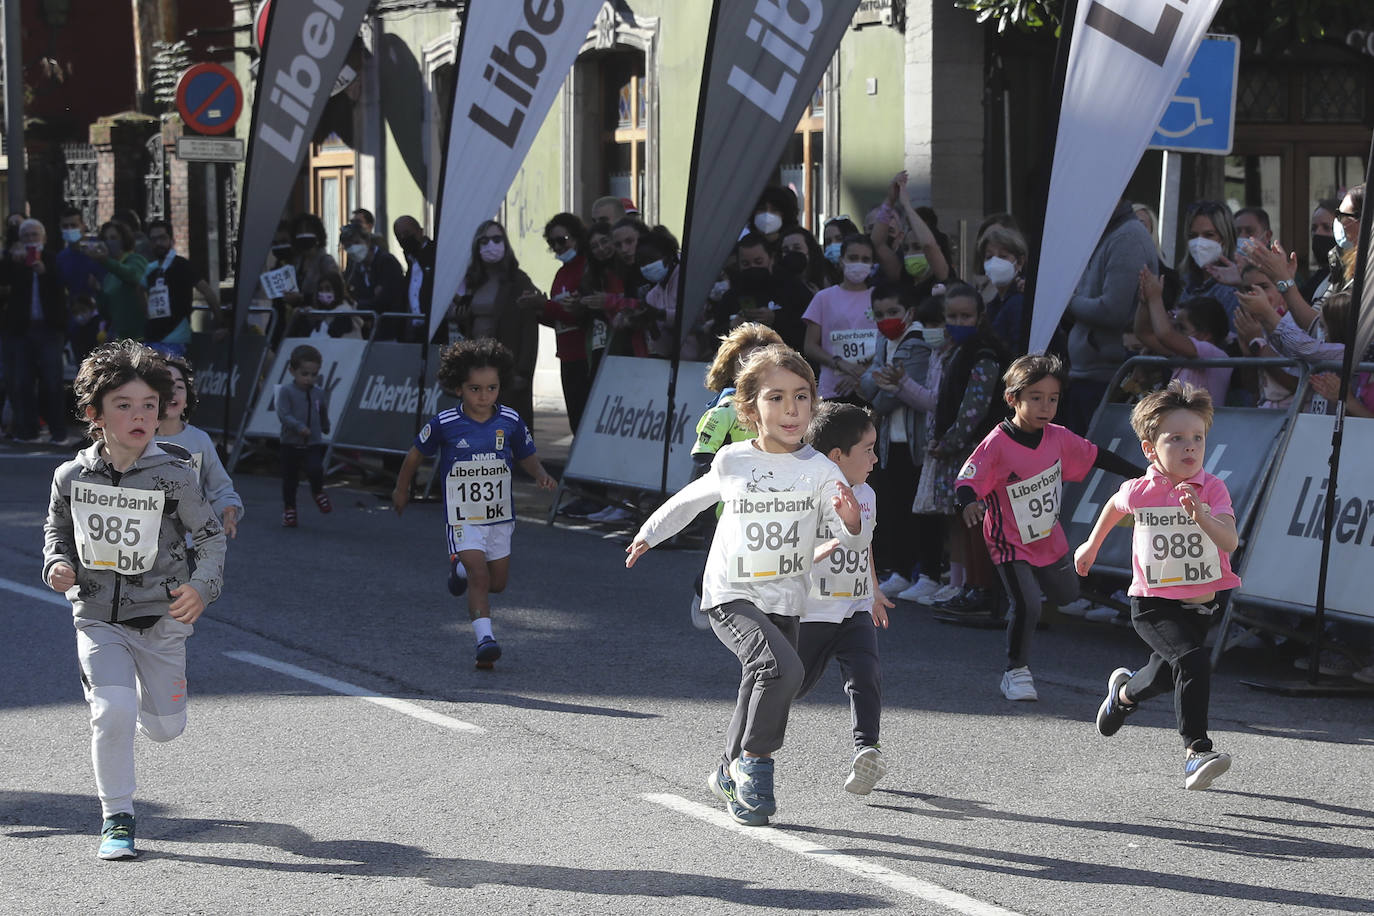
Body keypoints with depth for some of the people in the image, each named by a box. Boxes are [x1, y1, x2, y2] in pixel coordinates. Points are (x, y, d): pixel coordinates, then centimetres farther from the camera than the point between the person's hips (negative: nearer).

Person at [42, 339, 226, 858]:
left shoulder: (175, 475, -12)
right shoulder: (73, 476, -5)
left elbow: (210, 536, -3)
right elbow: (57, 528, 14)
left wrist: (203, 586, -18)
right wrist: (57, 564, -5)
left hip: (161, 617, 0)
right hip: (98, 618, 0)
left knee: (165, 727, 12)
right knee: (112, 711, -19)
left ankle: (144, 696, 50)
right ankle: (116, 819, -3)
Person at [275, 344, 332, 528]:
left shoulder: (319, 393, 3)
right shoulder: (286, 391, -9)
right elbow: (283, 414, -18)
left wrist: (325, 428, 35)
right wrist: (299, 426, -29)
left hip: (313, 443, 1)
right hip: (291, 443, -1)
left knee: (315, 470, -21)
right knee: (290, 478, 5)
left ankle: (318, 492, 10)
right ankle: (289, 509, 21)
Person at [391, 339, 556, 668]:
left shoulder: (510, 421, -5)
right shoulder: (445, 424, -12)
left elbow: (526, 456, 10)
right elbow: (416, 454, 5)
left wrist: (541, 474, -11)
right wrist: (401, 489, 17)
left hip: (499, 516, 4)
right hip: (462, 517, -4)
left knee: (498, 583, 12)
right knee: (479, 576, -18)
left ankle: (460, 566, 42)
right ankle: (484, 638, -18)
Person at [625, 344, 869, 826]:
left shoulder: (820, 470, -5)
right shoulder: (732, 462, -4)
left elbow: (853, 540, -9)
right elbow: (692, 499, 16)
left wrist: (851, 521, -32)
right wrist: (649, 533, 27)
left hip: (785, 602, 3)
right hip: (731, 596, -3)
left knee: (763, 690, 11)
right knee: (782, 668, -25)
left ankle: (732, 773, 34)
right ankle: (755, 761, -8)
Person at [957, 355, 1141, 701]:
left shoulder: (1058, 438, -8)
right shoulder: (996, 445, -23)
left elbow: (1095, 457, 6)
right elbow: (967, 482, -24)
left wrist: (1140, 475, 9)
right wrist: (969, 505, -47)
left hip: (1050, 540, 6)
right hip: (1011, 545, -6)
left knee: (1067, 594, 22)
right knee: (1026, 608, -15)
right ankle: (1016, 672, 5)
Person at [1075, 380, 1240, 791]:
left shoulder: (1212, 488, -11)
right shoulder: (1140, 491, -9)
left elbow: (1230, 541, -25)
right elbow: (1115, 506, 17)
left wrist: (1201, 515, -43)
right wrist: (1092, 544, 29)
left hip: (1198, 606, 3)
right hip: (1152, 605, -3)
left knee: (1163, 676, 22)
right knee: (1193, 663, -28)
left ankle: (1124, 690, 57)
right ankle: (1196, 750, -25)